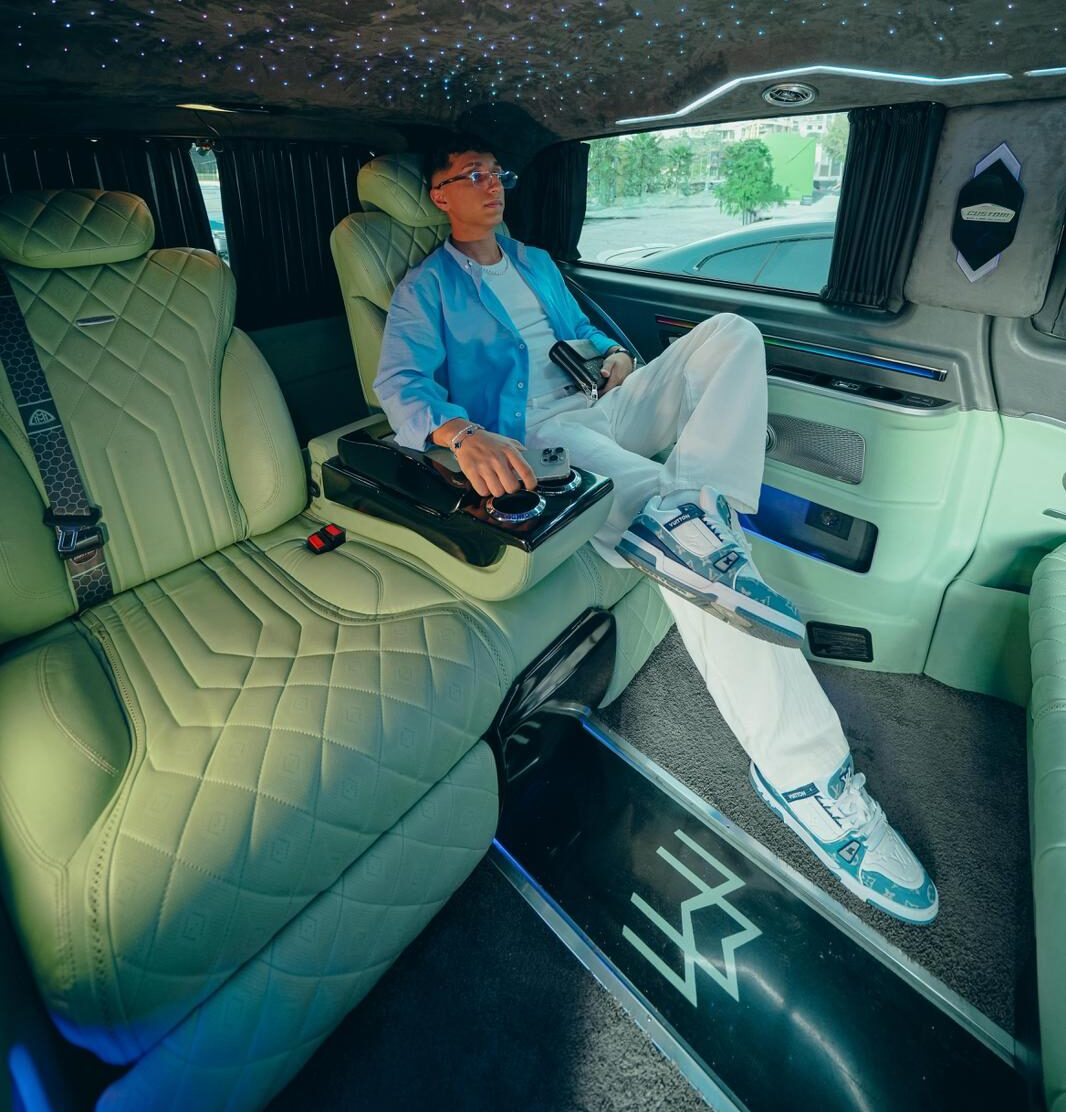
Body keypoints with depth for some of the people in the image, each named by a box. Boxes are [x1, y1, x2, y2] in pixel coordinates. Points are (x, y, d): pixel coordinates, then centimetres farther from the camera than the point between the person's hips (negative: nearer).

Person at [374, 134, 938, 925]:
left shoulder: (537, 263, 29)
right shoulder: (427, 288, 7)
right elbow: (400, 382, -10)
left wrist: (614, 353, 7)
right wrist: (464, 434, -34)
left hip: (602, 408, 8)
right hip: (535, 435, -7)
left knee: (732, 334, -13)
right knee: (699, 542, -31)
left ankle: (685, 513, -38)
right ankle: (800, 765, -29)